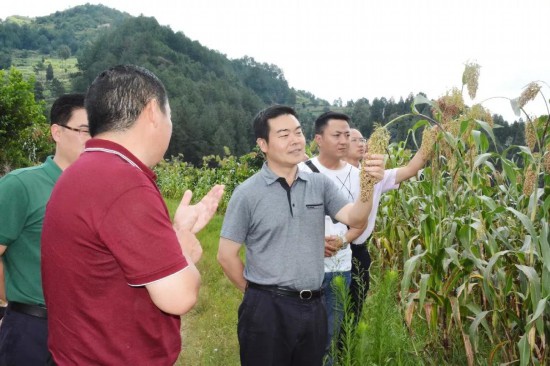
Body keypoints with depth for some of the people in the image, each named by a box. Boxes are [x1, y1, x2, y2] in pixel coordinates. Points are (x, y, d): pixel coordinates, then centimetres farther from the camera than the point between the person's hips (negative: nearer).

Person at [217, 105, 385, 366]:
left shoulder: (320, 184, 2)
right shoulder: (247, 193, -8)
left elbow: (354, 219, -10)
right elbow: (226, 255, -4)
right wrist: (258, 292, 0)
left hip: (313, 307, 4)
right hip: (266, 309, -3)